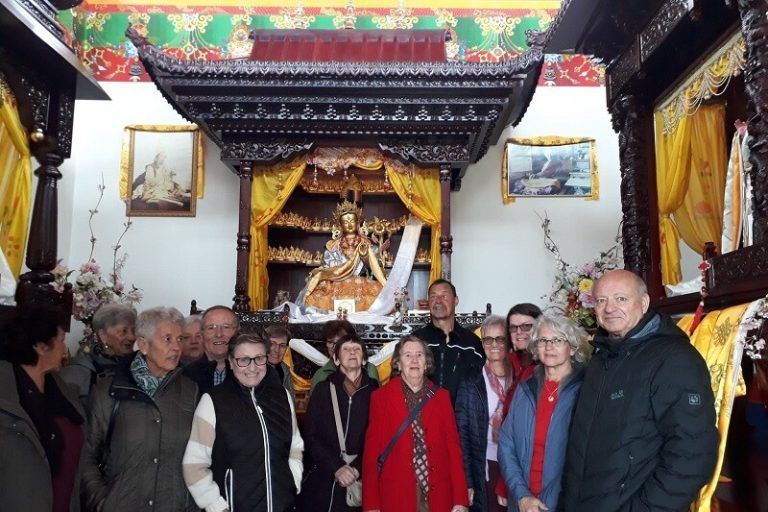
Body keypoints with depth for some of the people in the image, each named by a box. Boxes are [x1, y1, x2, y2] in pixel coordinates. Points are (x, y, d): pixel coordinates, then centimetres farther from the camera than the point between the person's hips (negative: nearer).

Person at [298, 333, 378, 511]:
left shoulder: (374, 390, 2)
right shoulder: (324, 389, 4)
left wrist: (358, 468, -10)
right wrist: (337, 467, -10)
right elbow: (311, 435, -1)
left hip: (360, 481, 0)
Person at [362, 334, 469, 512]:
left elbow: (453, 446, 2)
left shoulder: (441, 396, 5)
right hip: (396, 497, -2)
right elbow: (372, 450, -2)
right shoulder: (381, 396, -1)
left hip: (438, 497, 2)